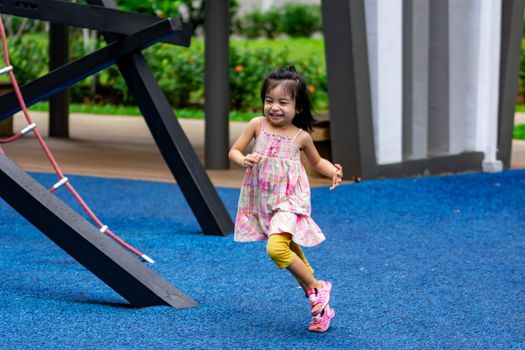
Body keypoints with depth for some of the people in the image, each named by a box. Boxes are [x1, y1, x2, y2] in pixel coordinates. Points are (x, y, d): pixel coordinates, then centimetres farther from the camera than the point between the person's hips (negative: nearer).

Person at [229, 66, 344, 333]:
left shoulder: (301, 136, -4)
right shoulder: (257, 125, -2)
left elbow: (317, 162, 13)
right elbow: (234, 151, 4)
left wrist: (333, 171, -8)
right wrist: (243, 160, -19)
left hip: (289, 201, -4)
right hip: (263, 202, 4)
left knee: (276, 247, -27)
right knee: (292, 253, 14)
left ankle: (315, 287, -8)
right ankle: (320, 306, 27)